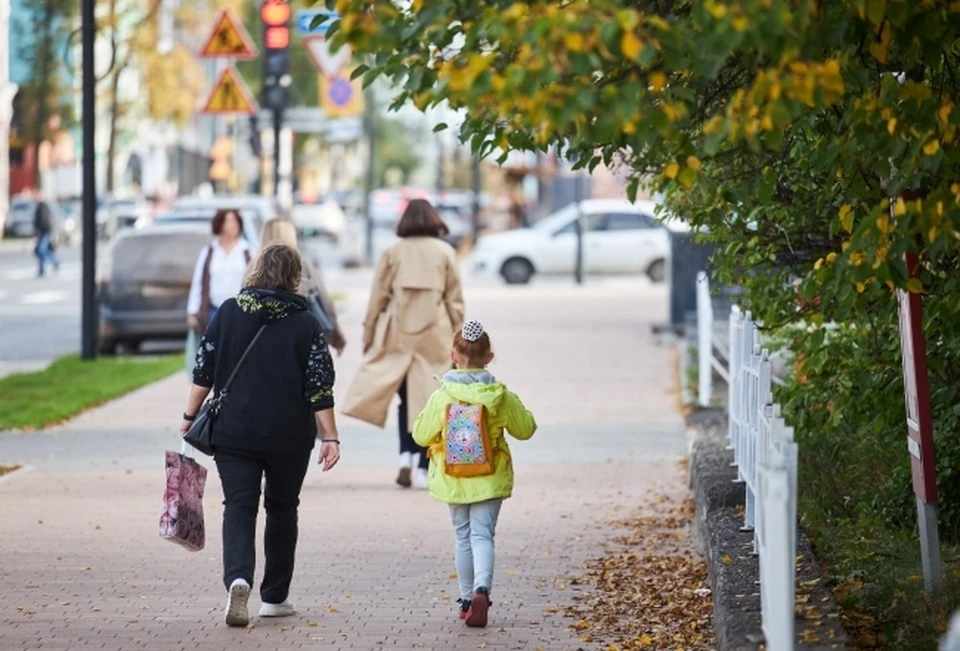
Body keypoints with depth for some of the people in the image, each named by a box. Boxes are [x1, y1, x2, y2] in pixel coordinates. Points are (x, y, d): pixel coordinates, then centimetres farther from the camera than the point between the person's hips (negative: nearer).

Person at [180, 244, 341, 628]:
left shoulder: (229, 312, 1)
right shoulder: (305, 323, -3)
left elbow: (204, 370, 2)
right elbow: (320, 387, -6)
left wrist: (190, 416, 11)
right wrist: (329, 437, -4)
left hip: (234, 433, 0)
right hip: (289, 437, 0)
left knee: (239, 508, -2)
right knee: (282, 509, 15)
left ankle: (238, 580, -28)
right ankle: (274, 597, 20)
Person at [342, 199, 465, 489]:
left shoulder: (392, 253, 3)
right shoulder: (445, 252, 3)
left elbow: (378, 298, 4)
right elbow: (455, 300, 4)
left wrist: (369, 335, 12)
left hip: (399, 334, 1)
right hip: (434, 334, -1)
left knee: (407, 398, 14)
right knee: (430, 400, 3)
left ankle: (406, 454, -4)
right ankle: (423, 468, 0)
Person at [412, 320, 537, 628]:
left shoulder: (441, 397, -10)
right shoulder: (501, 397, -9)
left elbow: (421, 435, -2)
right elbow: (525, 429, 4)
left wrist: (423, 416, 16)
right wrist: (515, 406, 19)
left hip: (452, 480, 1)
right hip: (489, 480, -1)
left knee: (463, 536, 15)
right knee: (482, 535, -1)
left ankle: (467, 599, 20)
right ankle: (482, 589, -26)